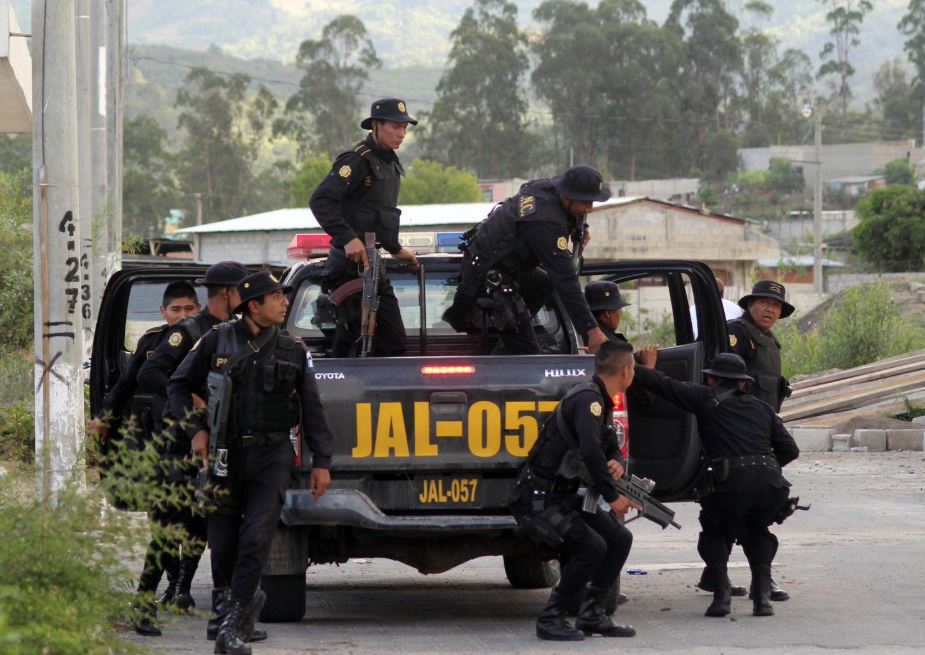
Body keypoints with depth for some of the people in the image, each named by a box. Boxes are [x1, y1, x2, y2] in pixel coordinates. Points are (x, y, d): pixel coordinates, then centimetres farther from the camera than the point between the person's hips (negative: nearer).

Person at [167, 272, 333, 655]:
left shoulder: (294, 350, 8)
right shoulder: (217, 341, 3)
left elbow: (312, 409, 10)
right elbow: (178, 387, 9)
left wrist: (321, 461, 5)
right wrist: (196, 430, -4)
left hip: (271, 455, 0)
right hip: (224, 454, 0)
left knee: (256, 538, -13)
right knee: (222, 543, 2)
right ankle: (249, 597, 30)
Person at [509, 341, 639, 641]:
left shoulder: (602, 402, 13)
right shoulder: (587, 399, -19)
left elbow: (611, 447, 22)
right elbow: (590, 450, -32)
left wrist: (617, 463, -3)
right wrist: (612, 496, -25)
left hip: (565, 497, 10)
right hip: (538, 500, -10)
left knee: (619, 538, 9)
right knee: (592, 546, -22)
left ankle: (591, 615, 14)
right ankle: (551, 619, -11)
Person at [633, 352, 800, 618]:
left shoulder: (706, 399, 14)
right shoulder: (762, 408, 24)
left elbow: (661, 383, 14)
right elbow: (790, 450, 20)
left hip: (732, 484, -3)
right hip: (770, 484, 3)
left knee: (713, 534, 23)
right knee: (757, 533, 30)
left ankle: (722, 593, 3)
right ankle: (762, 597, 13)